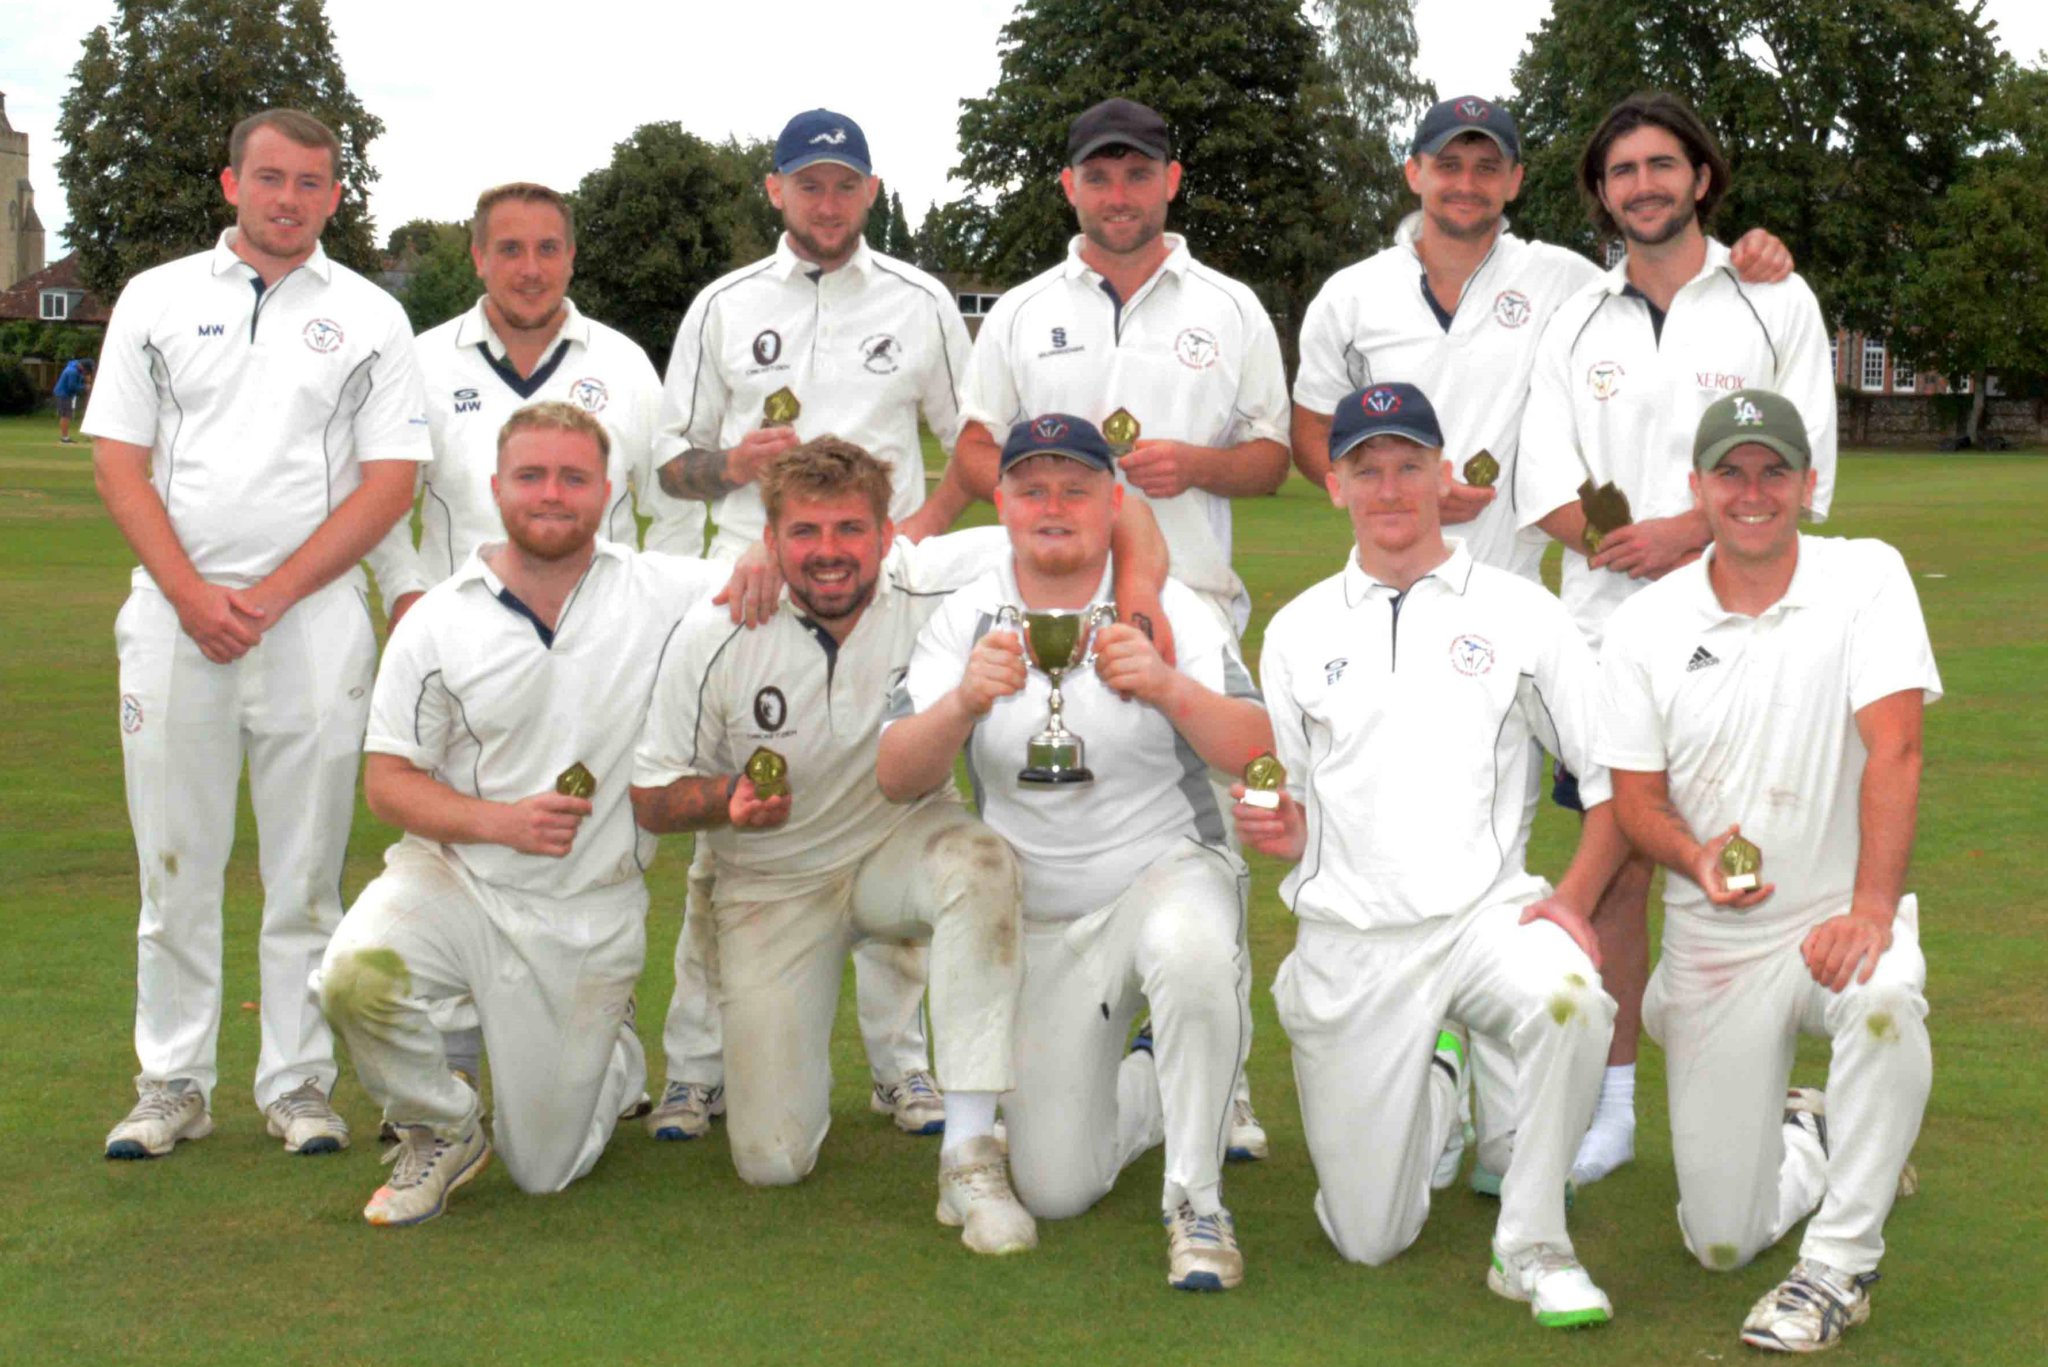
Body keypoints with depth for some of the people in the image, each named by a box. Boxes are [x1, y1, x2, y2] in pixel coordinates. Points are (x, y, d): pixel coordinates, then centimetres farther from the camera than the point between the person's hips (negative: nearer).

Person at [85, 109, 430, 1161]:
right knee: (175, 865, 5)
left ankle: (299, 1083, 12)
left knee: (306, 870, 3)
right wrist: (193, 596, -8)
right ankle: (173, 1084, 14)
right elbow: (117, 462, 5)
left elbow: (390, 482, 0)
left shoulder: (369, 316, 7)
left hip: (315, 618, -1)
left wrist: (269, 596, -9)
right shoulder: (157, 298, 10)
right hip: (174, 612, 1)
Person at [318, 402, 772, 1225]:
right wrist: (502, 820, -20)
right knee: (354, 975, -33)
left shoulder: (663, 592, -5)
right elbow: (388, 782, -2)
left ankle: (608, 1049, 42)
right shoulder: (437, 623, -3)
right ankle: (441, 1130, -1)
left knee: (544, 1172, 6)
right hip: (456, 876, 0)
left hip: (592, 917, 0)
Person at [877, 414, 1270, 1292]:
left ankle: (1196, 1203, -21)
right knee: (1053, 1189, 0)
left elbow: (1256, 753, -18)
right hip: (1040, 921, 2)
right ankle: (1147, 1089, 34)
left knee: (1190, 954, -40)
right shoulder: (964, 620, -1)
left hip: (1171, 869, -2)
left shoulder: (1167, 609, -6)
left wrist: (1168, 689, -36)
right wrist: (963, 705, -32)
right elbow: (897, 780, -13)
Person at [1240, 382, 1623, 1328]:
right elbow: (1285, 812, 14)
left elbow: (1616, 775, 3)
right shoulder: (1297, 631, 11)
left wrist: (1573, 897, -12)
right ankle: (1433, 1089, 36)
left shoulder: (1518, 612, 5)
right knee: (1367, 1238, 2)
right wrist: (1279, 831, -10)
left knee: (1569, 1001, -38)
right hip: (1347, 935, 2)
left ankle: (1531, 1248, -16)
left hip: (1486, 914, -1)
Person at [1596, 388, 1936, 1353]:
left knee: (1886, 999, -40)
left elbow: (1892, 750, -18)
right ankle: (1810, 1143, 35)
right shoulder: (1644, 624, -1)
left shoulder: (1867, 579, -7)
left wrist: (1872, 910, -30)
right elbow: (1635, 795, 0)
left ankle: (1837, 1269, -19)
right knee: (1720, 1239, -2)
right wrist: (1695, 856, -23)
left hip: (1841, 917, -2)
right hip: (1713, 944, 2)